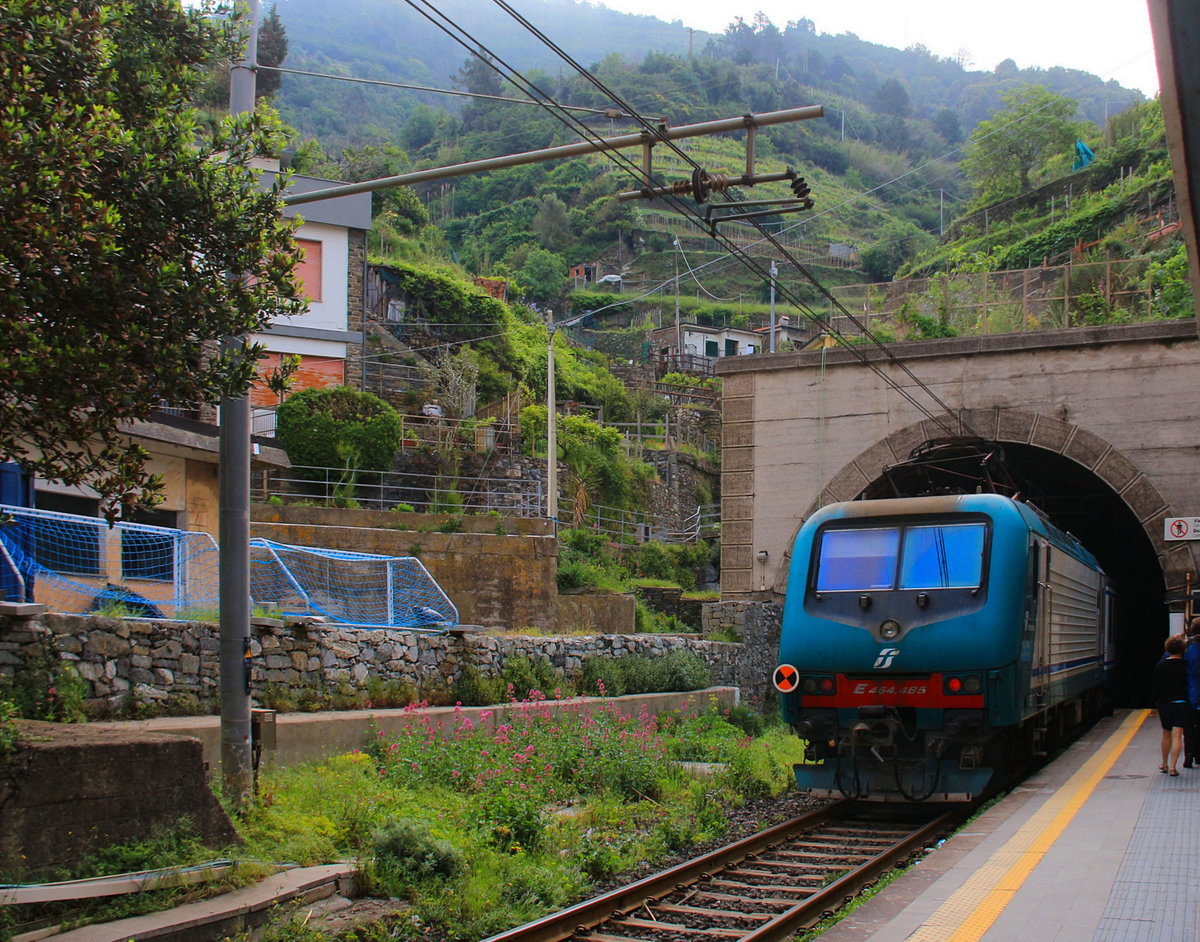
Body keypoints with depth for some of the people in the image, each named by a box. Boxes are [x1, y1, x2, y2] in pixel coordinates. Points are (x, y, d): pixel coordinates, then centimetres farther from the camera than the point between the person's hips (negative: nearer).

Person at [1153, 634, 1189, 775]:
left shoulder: (1160, 665, -3)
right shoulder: (1186, 666, -7)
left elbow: (1154, 687, 2)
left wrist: (1155, 705, 11)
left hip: (1164, 704, 2)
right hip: (1181, 704, -2)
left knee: (1166, 734, 16)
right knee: (1177, 736, -2)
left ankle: (1164, 765, 26)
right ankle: (1173, 767, -9)